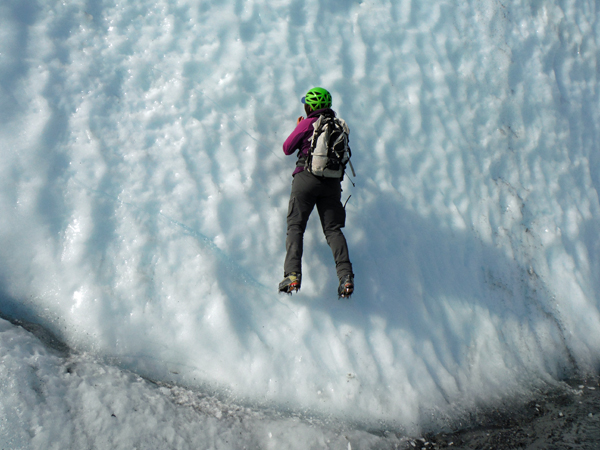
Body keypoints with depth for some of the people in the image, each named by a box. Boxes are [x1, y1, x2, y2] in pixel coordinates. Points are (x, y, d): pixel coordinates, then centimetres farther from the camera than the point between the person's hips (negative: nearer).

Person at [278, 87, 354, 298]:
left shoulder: (307, 123, 0)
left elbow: (287, 148, 7)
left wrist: (297, 128, 24)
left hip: (307, 177, -4)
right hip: (333, 181, 4)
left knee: (295, 226, -2)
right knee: (333, 229, 4)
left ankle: (292, 275, -18)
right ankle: (346, 275, -13)